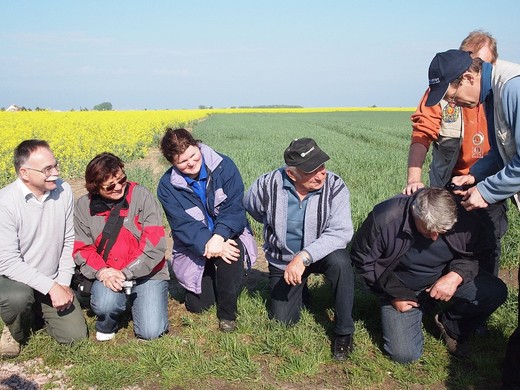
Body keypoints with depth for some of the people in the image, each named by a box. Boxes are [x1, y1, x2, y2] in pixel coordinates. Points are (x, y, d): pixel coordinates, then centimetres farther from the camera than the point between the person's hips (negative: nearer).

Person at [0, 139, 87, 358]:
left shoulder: (63, 191, -9)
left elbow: (69, 242, 1)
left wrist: (63, 283, -8)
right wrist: (51, 287, -27)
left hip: (54, 283, 4)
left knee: (76, 336, -8)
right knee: (18, 297, -38)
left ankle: (38, 313, 23)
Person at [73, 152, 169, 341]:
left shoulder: (141, 195, -10)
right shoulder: (84, 205, -1)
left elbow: (155, 243, -15)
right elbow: (81, 249, 1)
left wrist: (125, 273, -20)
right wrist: (101, 271, -19)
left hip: (147, 274, -1)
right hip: (108, 275, 1)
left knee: (150, 332, -16)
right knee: (105, 304, -32)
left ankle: (134, 298, 18)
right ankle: (107, 325, 7)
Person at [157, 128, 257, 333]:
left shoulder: (224, 165, -14)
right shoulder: (168, 185, -12)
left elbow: (234, 208, -19)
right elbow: (183, 225, -19)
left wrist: (219, 237, -36)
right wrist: (208, 245, -36)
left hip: (228, 236, -1)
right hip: (194, 248, 1)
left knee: (233, 249, -37)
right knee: (198, 305, -10)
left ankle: (227, 314, -15)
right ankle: (208, 278, 27)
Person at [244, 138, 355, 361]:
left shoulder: (335, 187, -23)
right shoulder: (268, 185, -20)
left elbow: (340, 232, -32)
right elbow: (249, 207, 4)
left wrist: (304, 257, -42)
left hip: (320, 253, -1)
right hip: (282, 260, 2)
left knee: (340, 262, -36)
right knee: (283, 321, 1)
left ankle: (344, 332, -15)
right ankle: (299, 290, 36)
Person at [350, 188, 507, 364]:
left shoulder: (464, 218, -20)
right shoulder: (385, 219, -27)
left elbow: (475, 254, -2)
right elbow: (362, 258, -13)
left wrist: (456, 275, -23)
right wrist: (394, 294, -13)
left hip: (446, 279, 3)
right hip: (400, 288, -2)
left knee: (496, 292, -20)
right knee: (403, 354, -13)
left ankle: (451, 326, 7)